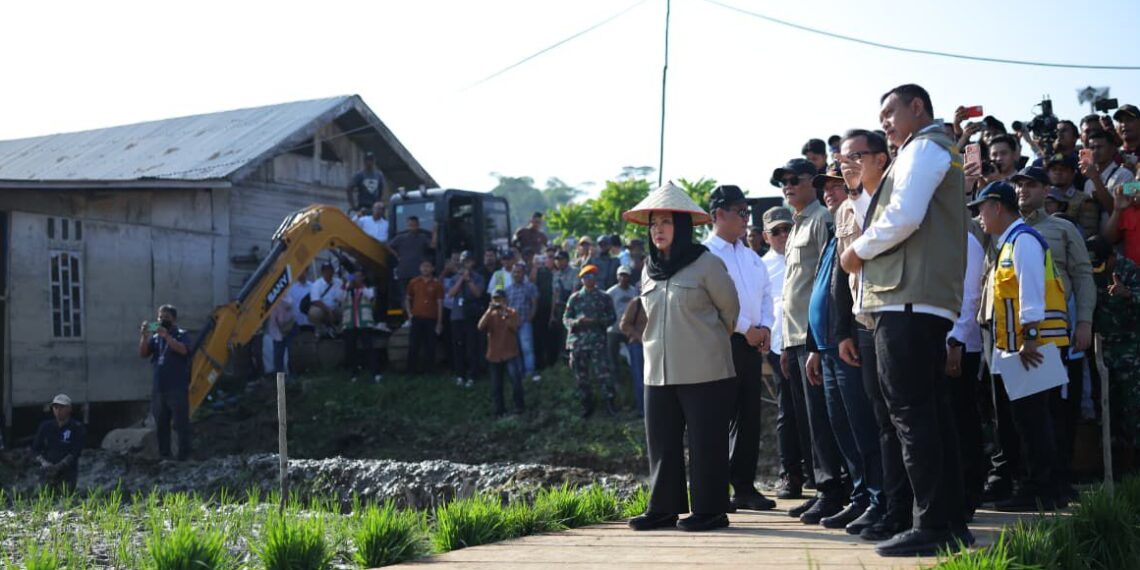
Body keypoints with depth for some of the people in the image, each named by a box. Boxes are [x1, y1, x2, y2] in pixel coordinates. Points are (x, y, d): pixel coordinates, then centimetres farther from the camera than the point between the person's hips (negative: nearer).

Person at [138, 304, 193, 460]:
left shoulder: (182, 335, 0)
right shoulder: (155, 337, 14)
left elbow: (183, 350, -19)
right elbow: (143, 354, 4)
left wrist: (166, 336, -27)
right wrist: (144, 337, -11)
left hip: (178, 389, -5)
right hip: (158, 389, 5)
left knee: (181, 424, -5)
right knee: (161, 424, 9)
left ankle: (184, 456, -4)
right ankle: (163, 456, 16)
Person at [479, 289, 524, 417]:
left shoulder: (512, 312, 0)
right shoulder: (490, 314, 6)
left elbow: (514, 327, -17)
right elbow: (480, 327, -11)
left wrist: (505, 314, -27)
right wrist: (489, 311, -20)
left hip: (510, 353, -3)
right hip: (494, 355, 3)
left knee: (515, 377, -22)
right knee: (496, 385, 8)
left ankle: (519, 406, -11)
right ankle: (499, 410, 20)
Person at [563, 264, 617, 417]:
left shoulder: (604, 297, 7)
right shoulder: (574, 298, 9)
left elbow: (612, 317, 5)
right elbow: (566, 318, 8)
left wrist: (596, 321, -12)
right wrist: (576, 322, -14)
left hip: (597, 341, -2)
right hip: (577, 341, 2)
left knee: (603, 373, -11)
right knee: (581, 376, 7)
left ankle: (609, 403, -3)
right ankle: (587, 405, 18)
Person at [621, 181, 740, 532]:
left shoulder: (706, 263, -6)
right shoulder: (650, 270, 11)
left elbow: (729, 309, 4)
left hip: (704, 371, -6)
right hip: (659, 371, 6)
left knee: (705, 442, 0)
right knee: (661, 442, 7)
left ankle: (709, 510, 7)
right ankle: (663, 508, 16)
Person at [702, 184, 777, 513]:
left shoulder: (752, 258, 19)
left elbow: (766, 294, 18)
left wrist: (765, 327, 0)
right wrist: (746, 329, -13)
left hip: (753, 343, 7)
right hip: (723, 341, -7)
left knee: (750, 417, 8)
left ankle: (745, 488, 14)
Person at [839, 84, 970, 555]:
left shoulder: (924, 148, -3)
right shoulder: (943, 153, 27)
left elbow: (904, 216, -17)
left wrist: (858, 250, -5)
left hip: (907, 301, -10)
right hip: (932, 300, 10)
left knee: (910, 411, -11)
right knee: (933, 410, 10)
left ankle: (930, 527, -12)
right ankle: (951, 521, 13)